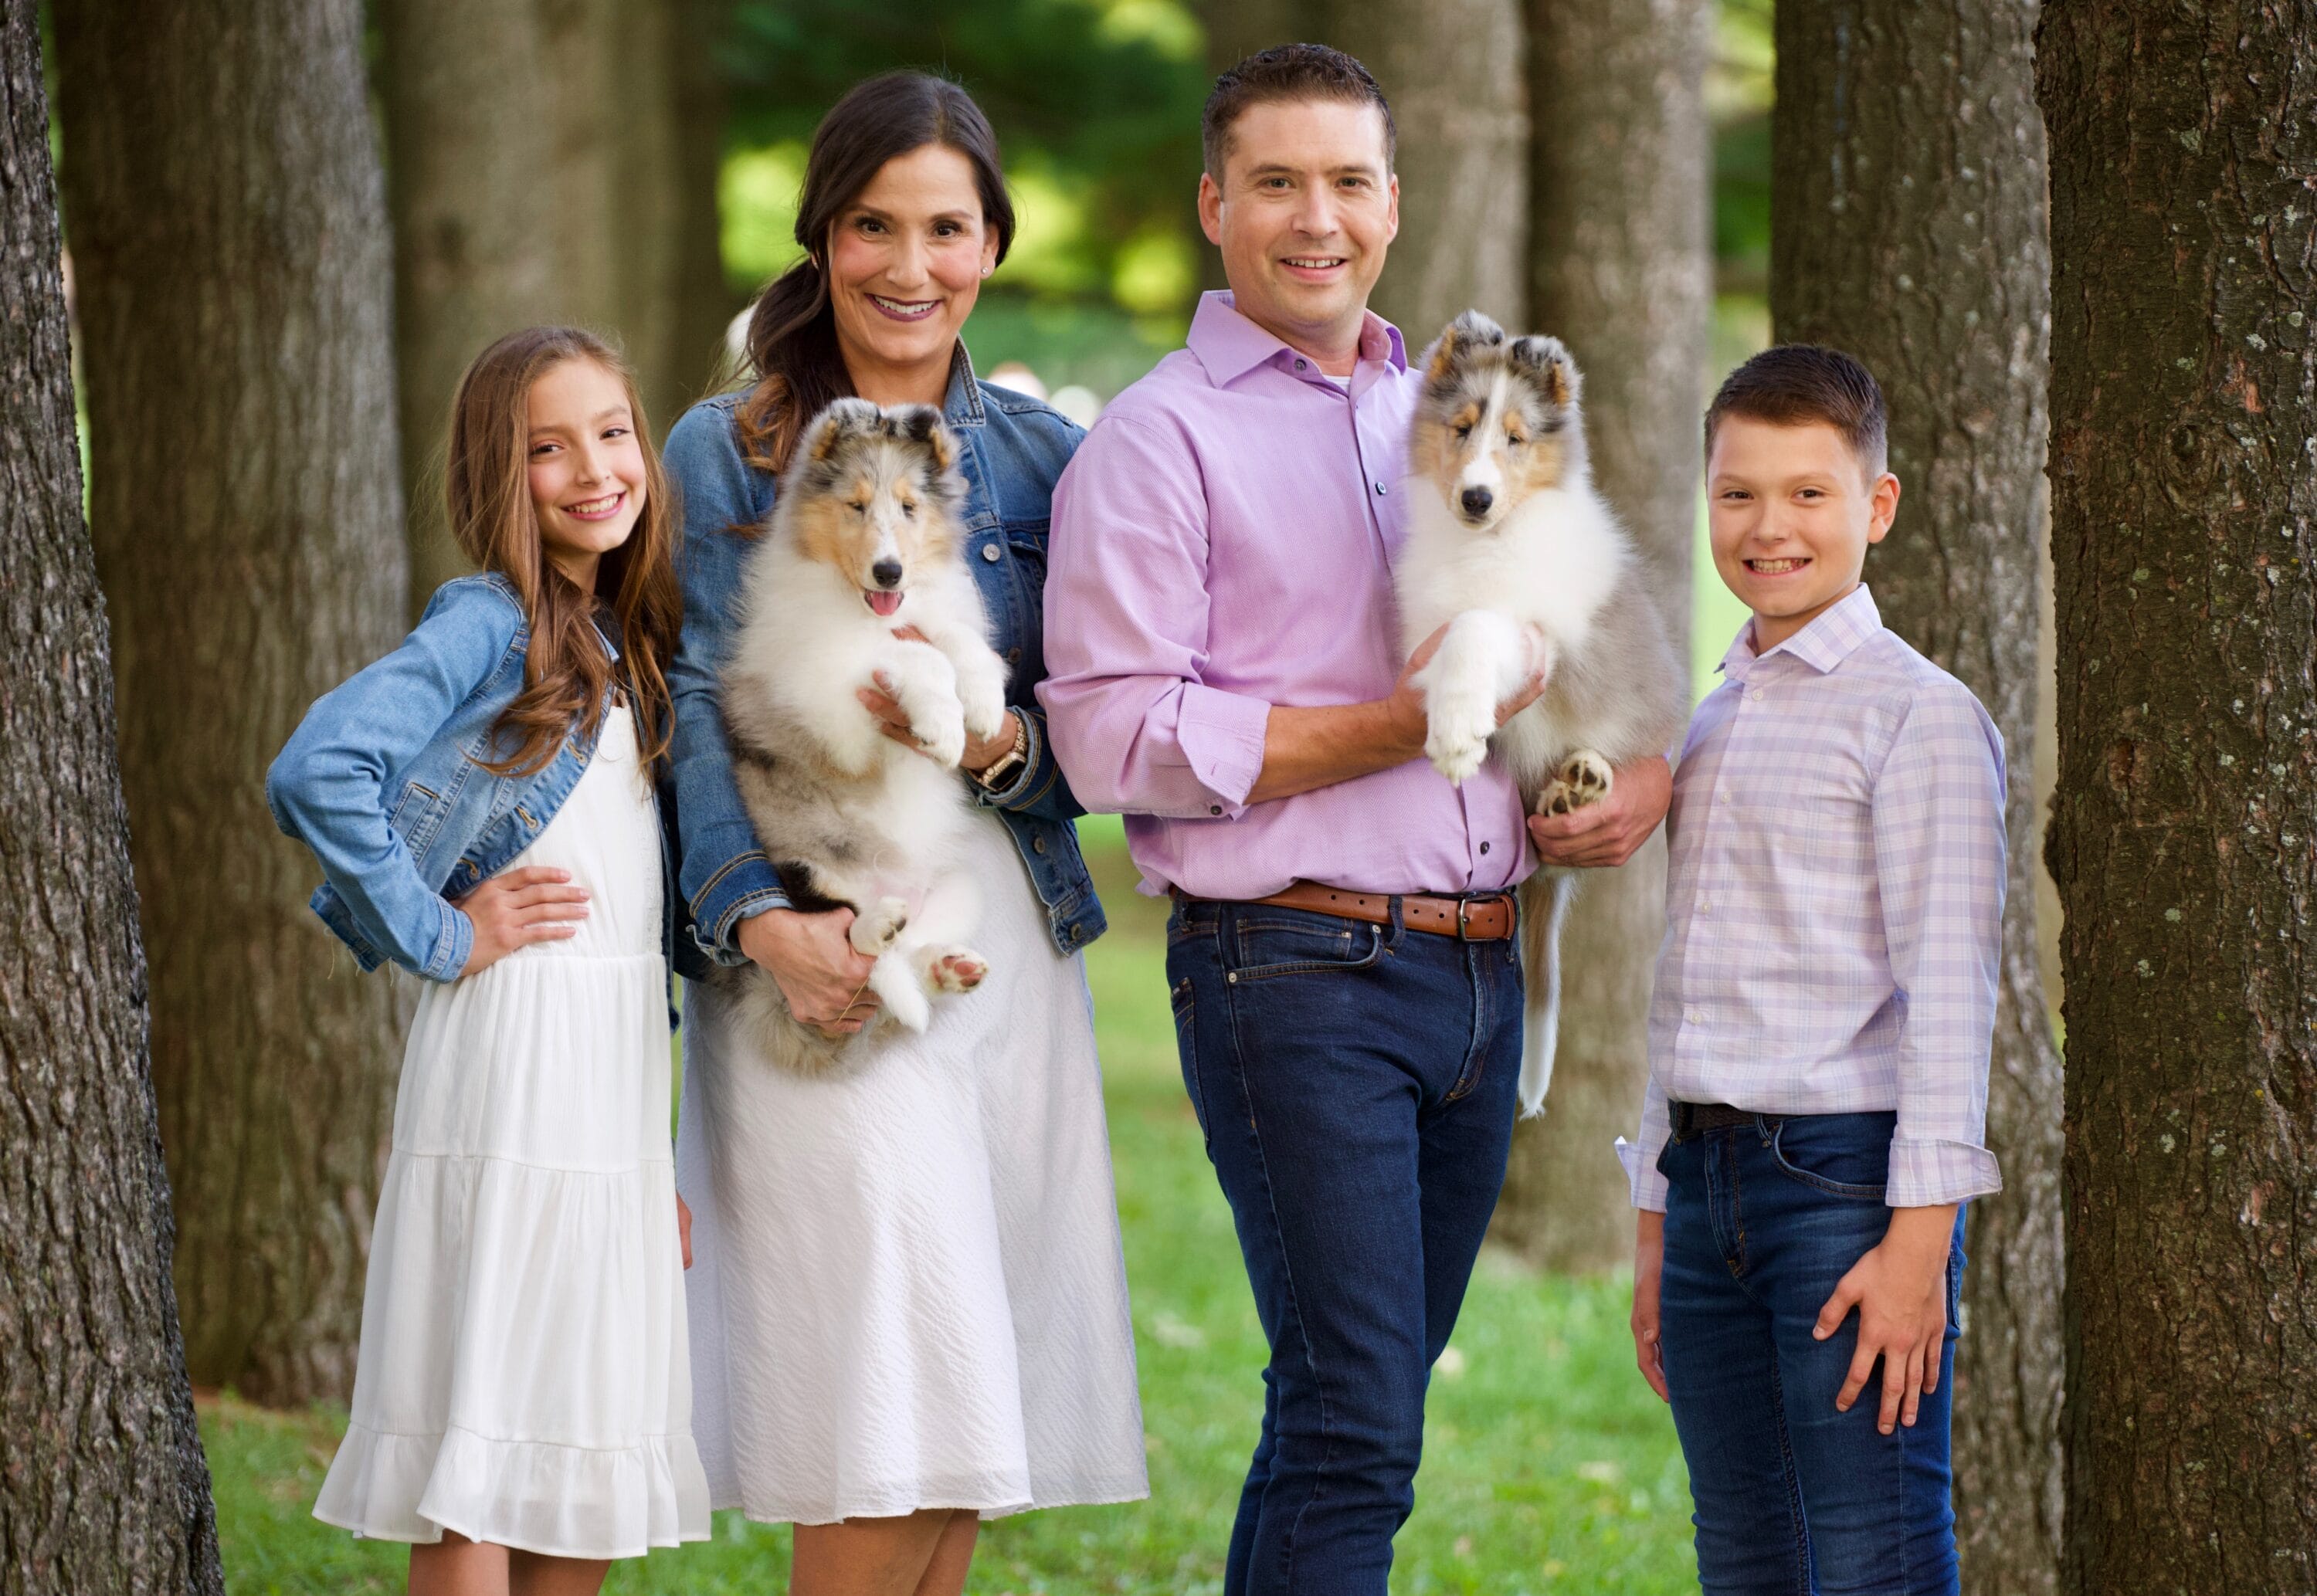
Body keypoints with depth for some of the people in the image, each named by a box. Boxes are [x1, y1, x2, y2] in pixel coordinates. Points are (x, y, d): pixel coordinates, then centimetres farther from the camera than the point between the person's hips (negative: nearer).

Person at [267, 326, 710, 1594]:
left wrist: (670, 1147, 16)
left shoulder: (625, 646, 15)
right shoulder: (488, 624, -8)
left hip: (622, 1062, 8)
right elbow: (317, 772, -24)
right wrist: (440, 936, -15)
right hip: (513, 1051, -8)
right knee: (477, 1485, -6)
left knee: (590, 1475, 10)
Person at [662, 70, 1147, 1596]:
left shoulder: (1044, 457, 12)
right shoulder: (729, 452, 4)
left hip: (1010, 950, 4)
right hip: (822, 962, -4)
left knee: (963, 1451, 3)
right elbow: (694, 715, -4)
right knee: (891, 1424, -12)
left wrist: (1000, 745, -13)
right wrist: (762, 918, -19)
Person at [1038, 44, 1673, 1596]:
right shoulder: (1159, 442, -3)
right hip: (1298, 975, -7)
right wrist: (1394, 729, -16)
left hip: (1479, 976, 7)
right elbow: (1119, 739, -13)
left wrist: (1648, 772, 4)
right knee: (1354, 1427, -12)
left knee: (1351, 1414, 12)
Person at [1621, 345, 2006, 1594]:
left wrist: (1919, 1232, -17)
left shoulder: (1914, 713, -6)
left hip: (1847, 1173, -8)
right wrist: (1656, 1219, 19)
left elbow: (1945, 988, -11)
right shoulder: (1711, 722, 18)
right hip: (1709, 1172, 8)